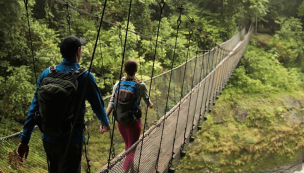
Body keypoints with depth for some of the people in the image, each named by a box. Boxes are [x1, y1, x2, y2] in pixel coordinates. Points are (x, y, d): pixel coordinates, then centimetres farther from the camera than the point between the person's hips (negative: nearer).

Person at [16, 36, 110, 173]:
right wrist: (105, 123, 19)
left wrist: (24, 139, 4)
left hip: (48, 139, 5)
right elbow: (98, 106, -1)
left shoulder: (47, 74, -1)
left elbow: (34, 108, -1)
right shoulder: (85, 77, -12)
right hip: (70, 141, -5)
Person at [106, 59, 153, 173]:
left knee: (127, 145, 27)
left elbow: (111, 103, -13)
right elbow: (148, 102, 1)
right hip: (134, 121, -4)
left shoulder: (118, 84, -5)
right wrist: (151, 105, 24)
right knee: (132, 149, 5)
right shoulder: (141, 86, -13)